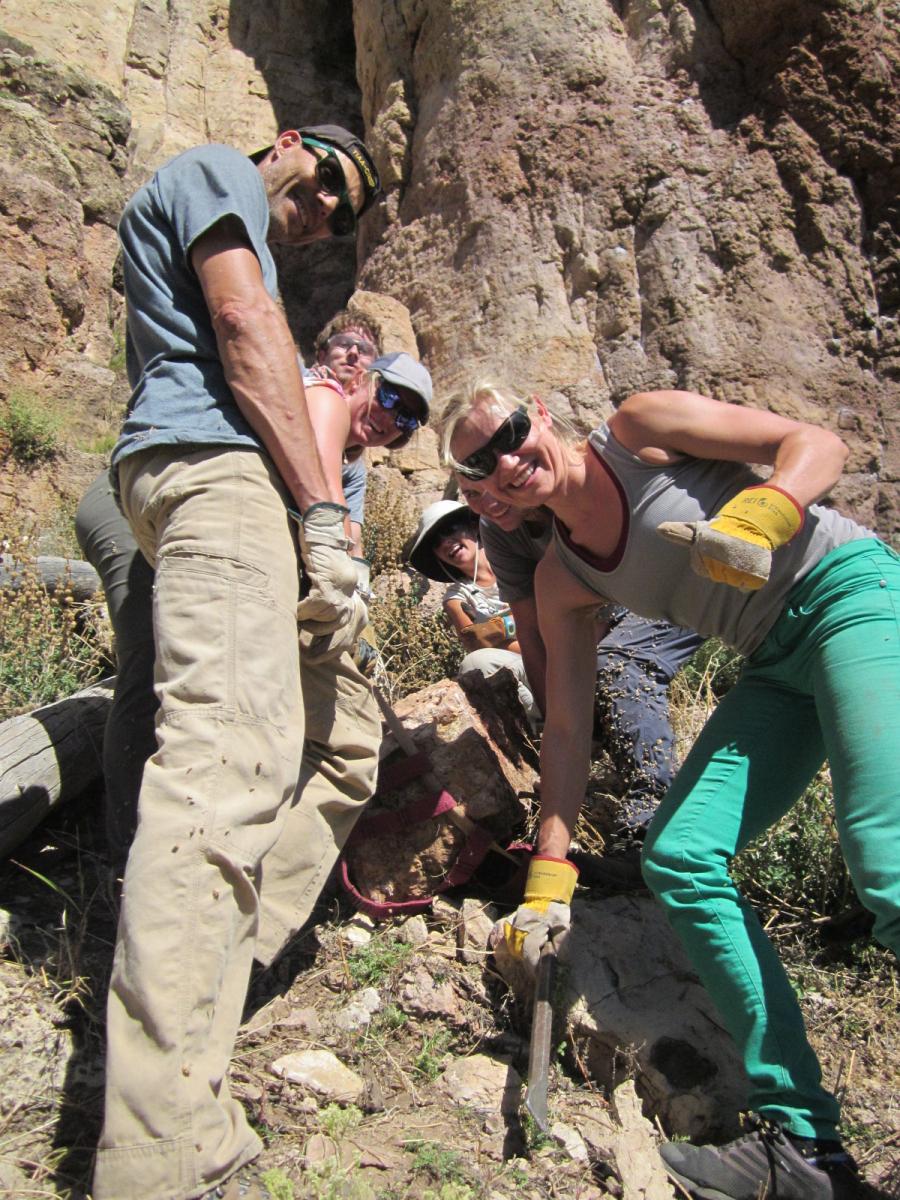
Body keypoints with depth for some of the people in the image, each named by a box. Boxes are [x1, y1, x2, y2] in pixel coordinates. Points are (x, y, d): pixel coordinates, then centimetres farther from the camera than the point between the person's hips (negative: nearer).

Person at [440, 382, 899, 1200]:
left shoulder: (639, 428, -5)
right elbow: (566, 729, 7)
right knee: (677, 858, -8)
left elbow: (817, 443, -6)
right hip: (778, 667, 6)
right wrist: (548, 879, 5)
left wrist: (756, 521, -28)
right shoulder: (562, 579, 7)